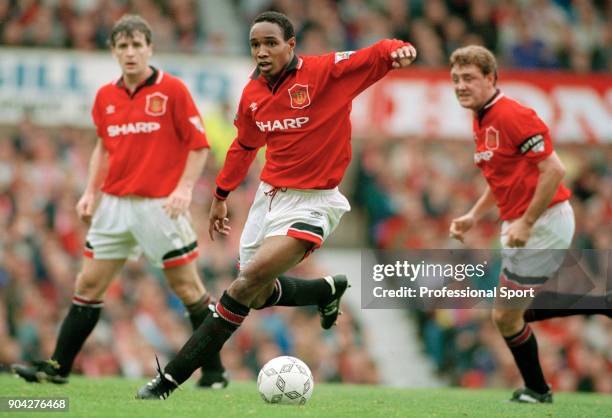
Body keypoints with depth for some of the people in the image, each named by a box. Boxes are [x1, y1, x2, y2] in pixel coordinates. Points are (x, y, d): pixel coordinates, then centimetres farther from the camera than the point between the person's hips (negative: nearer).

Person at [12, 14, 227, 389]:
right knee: (88, 285, 5)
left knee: (188, 287, -1)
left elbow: (199, 144, -6)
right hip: (115, 204, 5)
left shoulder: (172, 90, -7)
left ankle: (214, 371, 9)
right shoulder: (105, 97, 8)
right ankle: (57, 367, 10)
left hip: (160, 205, -5)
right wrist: (92, 192, 12)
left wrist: (184, 188, -16)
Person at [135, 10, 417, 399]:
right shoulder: (252, 94, 3)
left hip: (311, 203, -7)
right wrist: (221, 196, 24)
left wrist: (396, 50, -44)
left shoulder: (325, 71, -14)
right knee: (260, 296, 15)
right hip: (269, 194, 7)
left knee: (250, 282, -22)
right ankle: (329, 289, 44)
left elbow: (374, 57, -21)